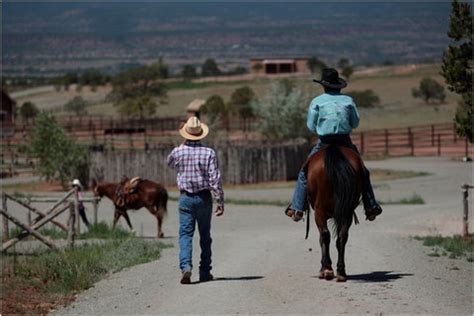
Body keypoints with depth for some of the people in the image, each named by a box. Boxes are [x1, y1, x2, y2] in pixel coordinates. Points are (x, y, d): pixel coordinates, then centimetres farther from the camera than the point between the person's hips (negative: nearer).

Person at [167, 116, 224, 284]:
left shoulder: (178, 151, -4)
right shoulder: (208, 152, -8)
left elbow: (169, 162, 21)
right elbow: (215, 179, -11)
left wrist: (183, 144, 19)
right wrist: (220, 201, -7)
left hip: (186, 198, 0)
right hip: (204, 197, 0)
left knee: (185, 234, -1)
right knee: (205, 236, 11)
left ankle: (186, 266, -22)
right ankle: (205, 272, 15)